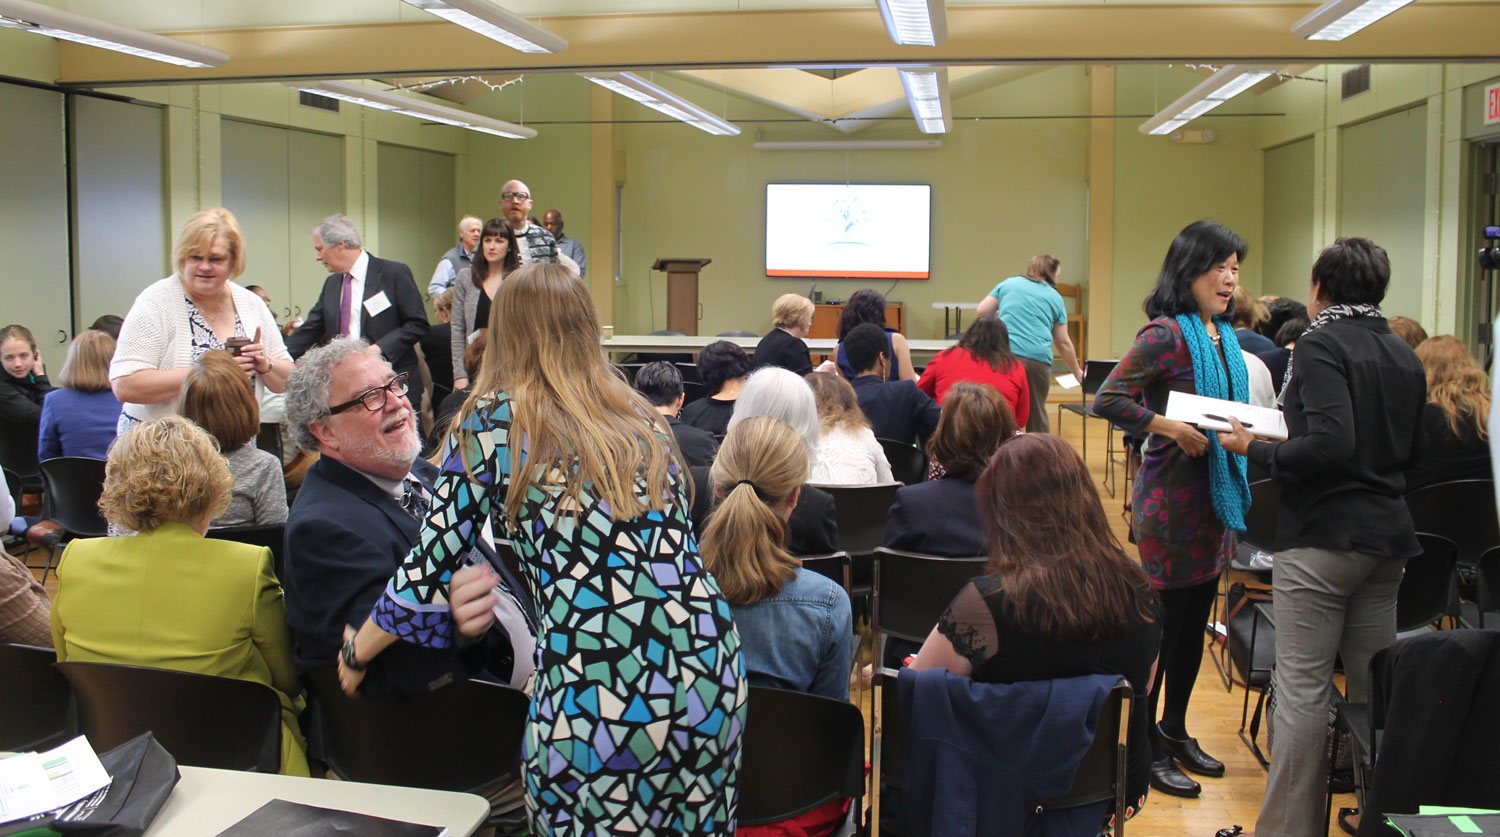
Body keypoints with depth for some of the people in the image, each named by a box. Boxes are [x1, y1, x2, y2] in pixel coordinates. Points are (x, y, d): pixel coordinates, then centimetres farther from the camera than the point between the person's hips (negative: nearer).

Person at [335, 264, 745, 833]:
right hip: (714, 679, 5)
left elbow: (431, 568, 2)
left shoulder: (494, 419, 2)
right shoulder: (642, 420, 14)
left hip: (595, 699, -4)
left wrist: (355, 654, 18)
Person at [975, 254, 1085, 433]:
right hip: (1039, 358, 0)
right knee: (1036, 413, 11)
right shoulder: (1055, 298, 15)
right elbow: (1063, 342, 17)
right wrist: (1077, 372, 28)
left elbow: (982, 312, 11)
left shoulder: (1007, 284, 16)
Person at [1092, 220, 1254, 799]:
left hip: (1216, 492, 9)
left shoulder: (1223, 335, 12)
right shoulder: (1166, 334, -15)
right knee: (1161, 621, -1)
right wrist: (1176, 430, -24)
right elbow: (1108, 400, -22)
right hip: (1172, 495, -9)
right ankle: (1146, 748, 10)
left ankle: (1174, 729, 30)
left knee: (1194, 621, 16)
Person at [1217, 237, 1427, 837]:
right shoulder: (1404, 356, 11)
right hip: (1389, 534, 8)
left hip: (1323, 536, -7)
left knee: (1302, 688, -2)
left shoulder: (1320, 344, -11)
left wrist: (1257, 451, -11)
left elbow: (1330, 444, -23)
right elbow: (1413, 451, 18)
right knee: (1373, 686, 15)